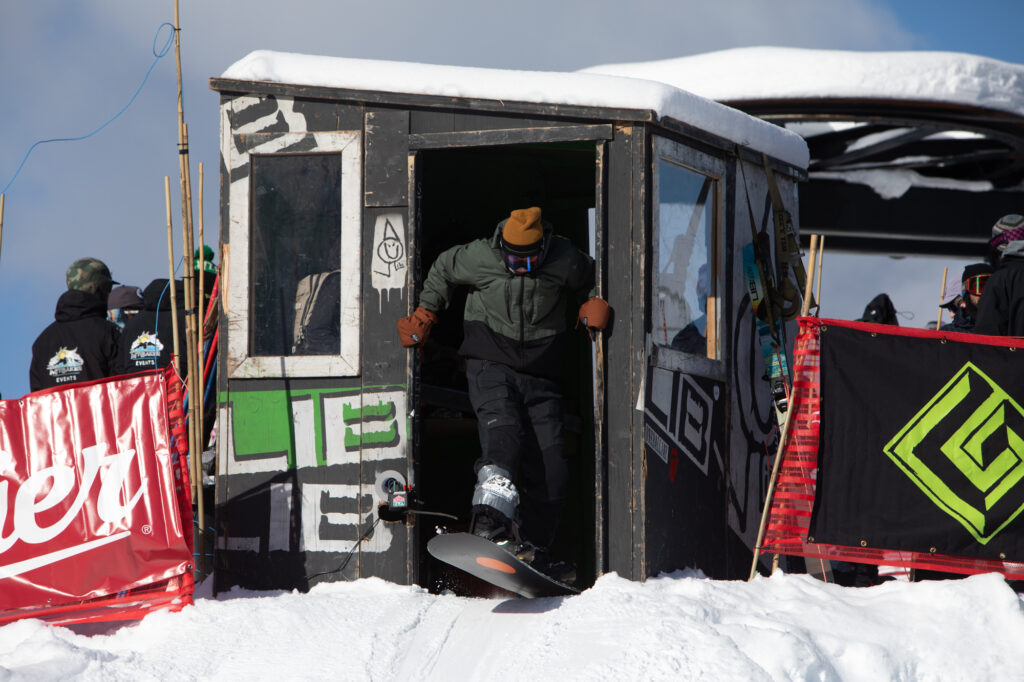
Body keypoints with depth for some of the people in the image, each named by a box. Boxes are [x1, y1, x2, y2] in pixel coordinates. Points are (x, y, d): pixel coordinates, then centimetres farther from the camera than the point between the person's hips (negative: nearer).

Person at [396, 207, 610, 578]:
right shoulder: (480, 257, -7)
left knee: (550, 464, -5)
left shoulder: (566, 261, -5)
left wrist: (595, 304, -1)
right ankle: (489, 526, -41)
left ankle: (532, 547, 7)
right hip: (490, 367, -3)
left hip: (540, 376, 3)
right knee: (503, 435, -28)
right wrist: (424, 315, 12)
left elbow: (591, 280, 18)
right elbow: (442, 270, 13)